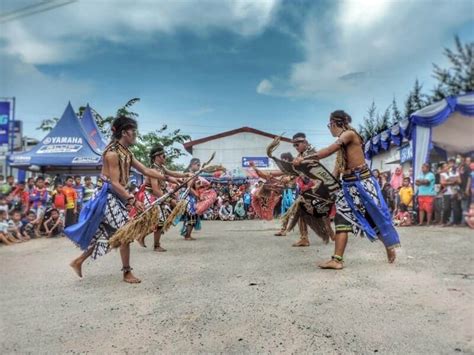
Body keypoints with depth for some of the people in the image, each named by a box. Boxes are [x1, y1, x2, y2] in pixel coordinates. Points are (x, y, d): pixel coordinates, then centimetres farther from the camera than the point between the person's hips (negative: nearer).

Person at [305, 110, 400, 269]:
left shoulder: (349, 133, -10)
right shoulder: (342, 141, 14)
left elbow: (328, 151, -22)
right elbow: (338, 170, 13)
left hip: (362, 181, -8)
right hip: (348, 184, 8)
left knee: (376, 217, 4)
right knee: (342, 219, 1)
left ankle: (390, 246, 25)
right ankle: (337, 259, 4)